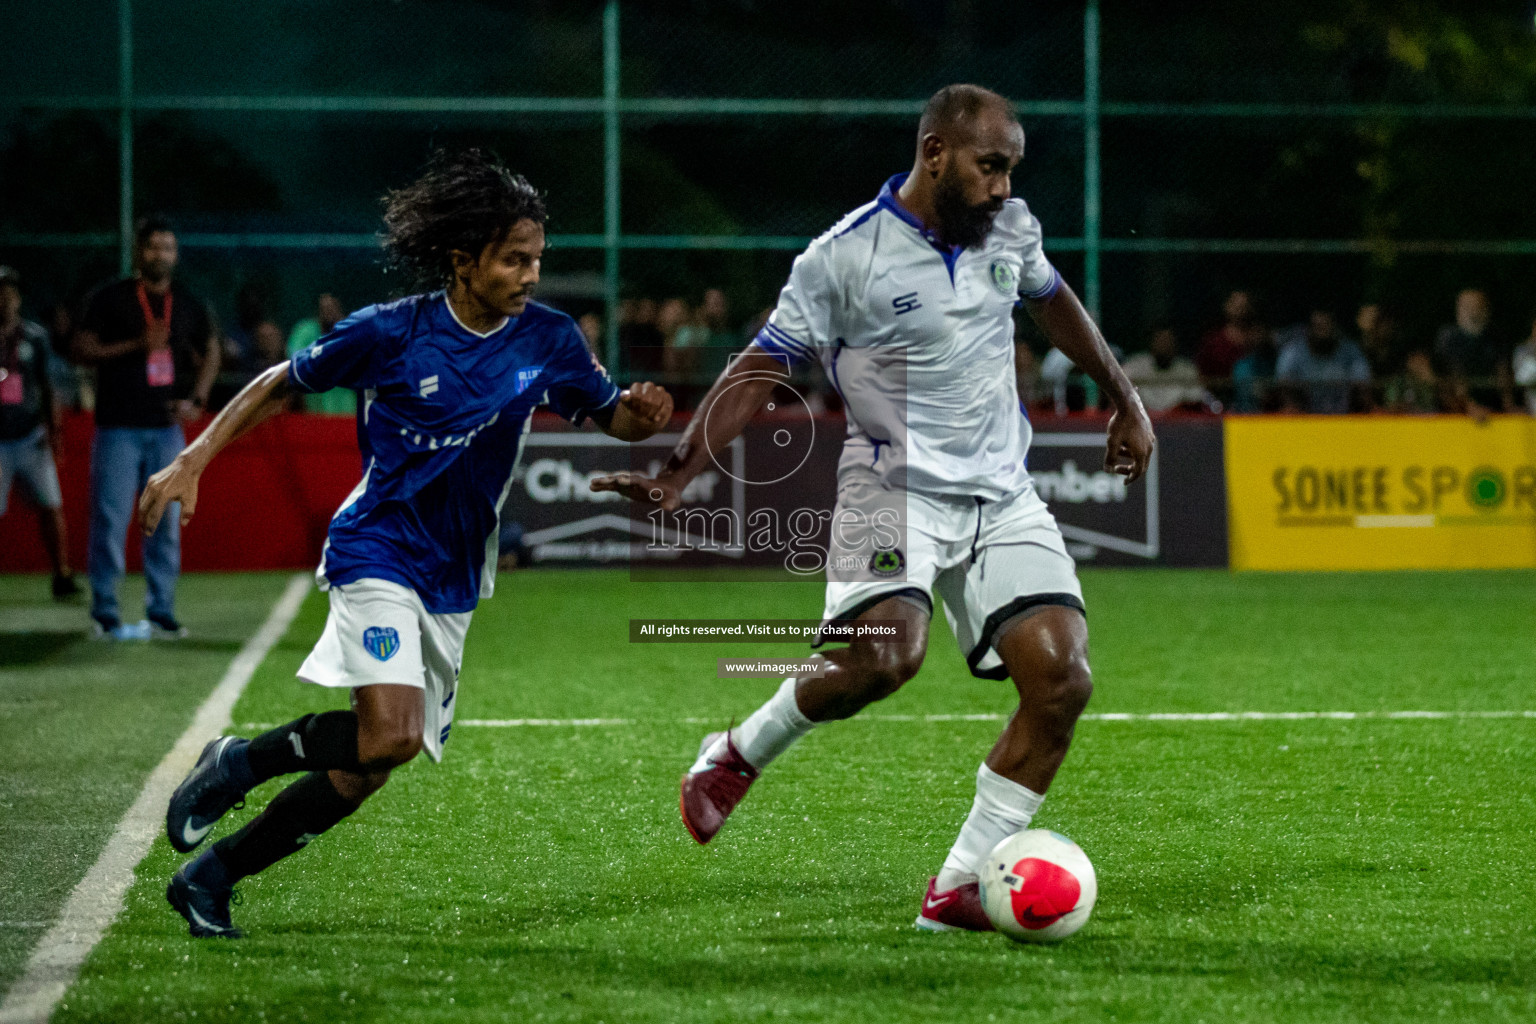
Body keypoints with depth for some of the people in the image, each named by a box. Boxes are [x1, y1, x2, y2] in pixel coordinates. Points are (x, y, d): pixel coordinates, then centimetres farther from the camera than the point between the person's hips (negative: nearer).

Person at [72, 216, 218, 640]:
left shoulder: (189, 305, 11)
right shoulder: (111, 299, -1)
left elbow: (210, 352, 22)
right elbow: (83, 350, -6)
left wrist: (196, 399, 7)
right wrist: (138, 344, -16)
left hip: (167, 427, 4)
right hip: (119, 426, -4)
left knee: (167, 521, 4)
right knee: (111, 518, -6)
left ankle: (161, 609, 10)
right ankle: (105, 612, 0)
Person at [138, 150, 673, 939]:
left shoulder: (548, 340, 0)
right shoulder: (390, 333, -10)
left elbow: (614, 418, 11)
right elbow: (281, 385, 2)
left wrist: (644, 413, -13)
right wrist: (192, 461, -5)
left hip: (454, 581, 5)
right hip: (377, 553, -5)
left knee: (363, 770, 4)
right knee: (390, 735, -27)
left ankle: (209, 876, 19)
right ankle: (238, 763, -2)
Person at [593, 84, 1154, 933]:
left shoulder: (1011, 230, 6)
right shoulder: (845, 257, -10)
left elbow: (1054, 304, 27)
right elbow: (759, 370, -7)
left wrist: (1124, 401, 31)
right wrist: (677, 474, -16)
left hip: (1003, 497, 6)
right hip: (895, 487, -6)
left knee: (1062, 679, -12)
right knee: (887, 654, -31)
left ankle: (959, 888, -4)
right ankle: (737, 756, -1)